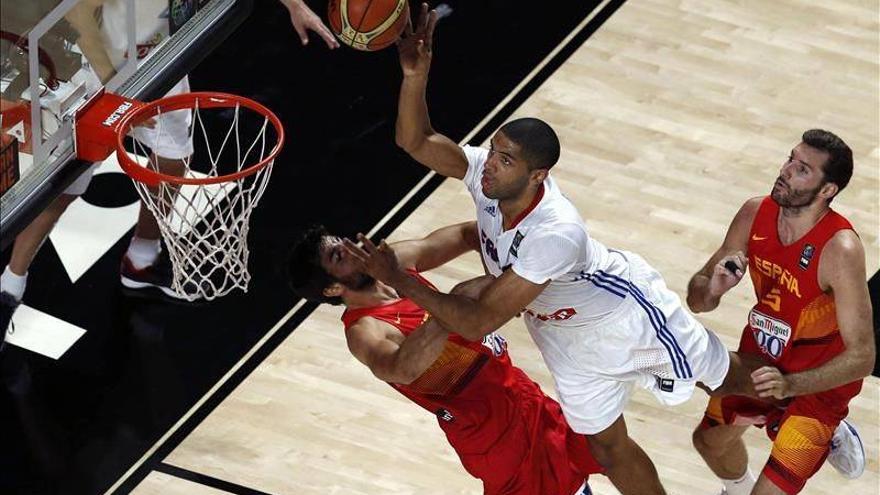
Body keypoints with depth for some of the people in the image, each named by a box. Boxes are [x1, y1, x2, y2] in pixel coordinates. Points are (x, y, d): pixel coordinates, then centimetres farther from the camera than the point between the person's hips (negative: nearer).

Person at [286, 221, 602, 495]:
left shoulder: (396, 260, -3)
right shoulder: (363, 331, -27)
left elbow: (465, 236, 7)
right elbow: (402, 368, -49)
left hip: (513, 387, 8)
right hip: (491, 426, -8)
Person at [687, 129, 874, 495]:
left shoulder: (840, 249, -33)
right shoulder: (755, 214, -16)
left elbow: (861, 357, -31)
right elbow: (697, 295, -5)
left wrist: (789, 385, -42)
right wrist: (711, 291, -29)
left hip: (820, 379, -6)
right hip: (762, 354, 6)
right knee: (711, 439, 26)